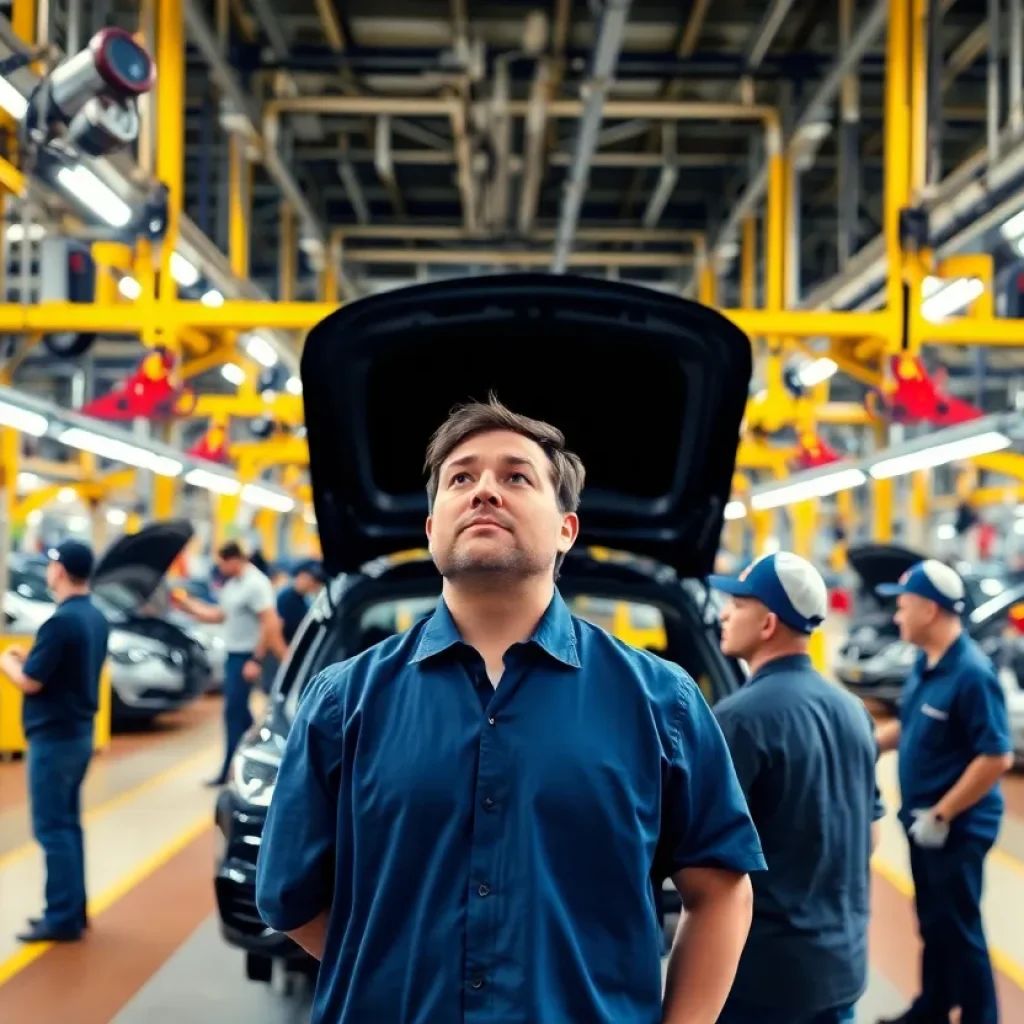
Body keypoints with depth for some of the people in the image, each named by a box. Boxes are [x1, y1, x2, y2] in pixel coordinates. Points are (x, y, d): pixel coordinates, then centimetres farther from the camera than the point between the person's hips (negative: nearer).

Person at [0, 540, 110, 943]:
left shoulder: (61, 621, -20)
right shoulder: (96, 619, 8)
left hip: (54, 737, -9)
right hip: (80, 732, 9)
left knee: (52, 828, -3)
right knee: (68, 824, 15)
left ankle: (62, 918, 0)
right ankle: (72, 910, 21)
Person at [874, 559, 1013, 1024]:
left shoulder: (971, 673, -24)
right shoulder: (925, 663, 3)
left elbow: (997, 757, -25)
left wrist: (942, 815, -22)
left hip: (957, 827, -8)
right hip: (925, 820, 8)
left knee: (958, 928, 3)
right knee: (932, 921, 21)